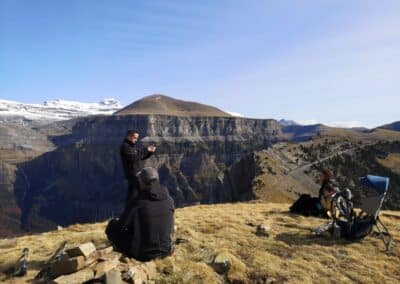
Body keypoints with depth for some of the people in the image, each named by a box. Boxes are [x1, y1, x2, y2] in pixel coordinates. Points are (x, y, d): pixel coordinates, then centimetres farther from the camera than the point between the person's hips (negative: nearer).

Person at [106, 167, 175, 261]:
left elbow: (121, 226, -6)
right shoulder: (169, 200, -8)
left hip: (143, 254, -4)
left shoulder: (136, 203, -20)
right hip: (166, 250, 5)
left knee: (112, 226, 12)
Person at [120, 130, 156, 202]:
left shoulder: (133, 145, 16)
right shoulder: (125, 146, -13)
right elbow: (134, 156, -28)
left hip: (137, 174, 9)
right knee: (133, 193, -7)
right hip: (133, 174, -9)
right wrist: (146, 150, -25)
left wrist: (150, 151, -1)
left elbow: (142, 156, 17)